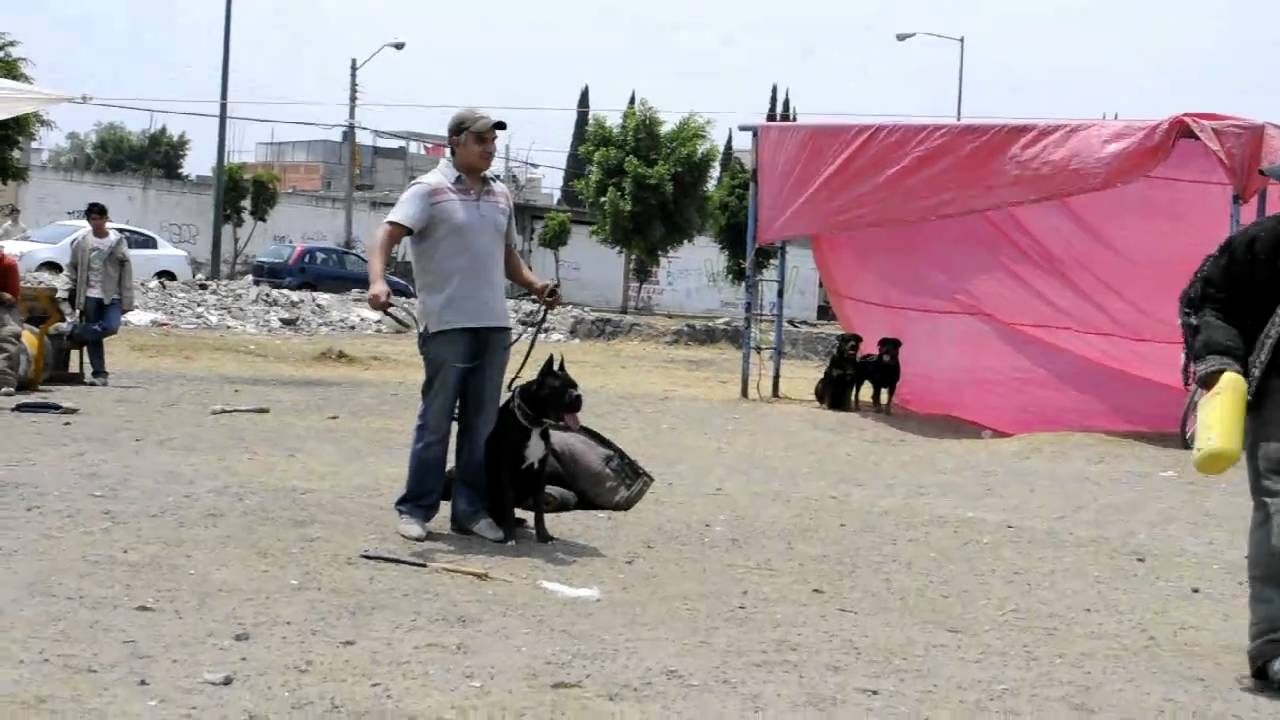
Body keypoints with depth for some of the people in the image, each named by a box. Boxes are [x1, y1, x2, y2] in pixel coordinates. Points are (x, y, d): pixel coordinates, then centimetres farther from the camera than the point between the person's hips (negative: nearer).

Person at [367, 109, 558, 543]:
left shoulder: (501, 195, 16)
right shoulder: (429, 190, -4)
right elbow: (388, 234, -15)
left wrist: (535, 285, 9)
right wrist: (378, 280, -32)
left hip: (494, 326, 6)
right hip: (446, 325, -6)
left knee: (482, 424, 8)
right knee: (436, 421, -2)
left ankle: (470, 511, 15)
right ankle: (415, 509, 7)